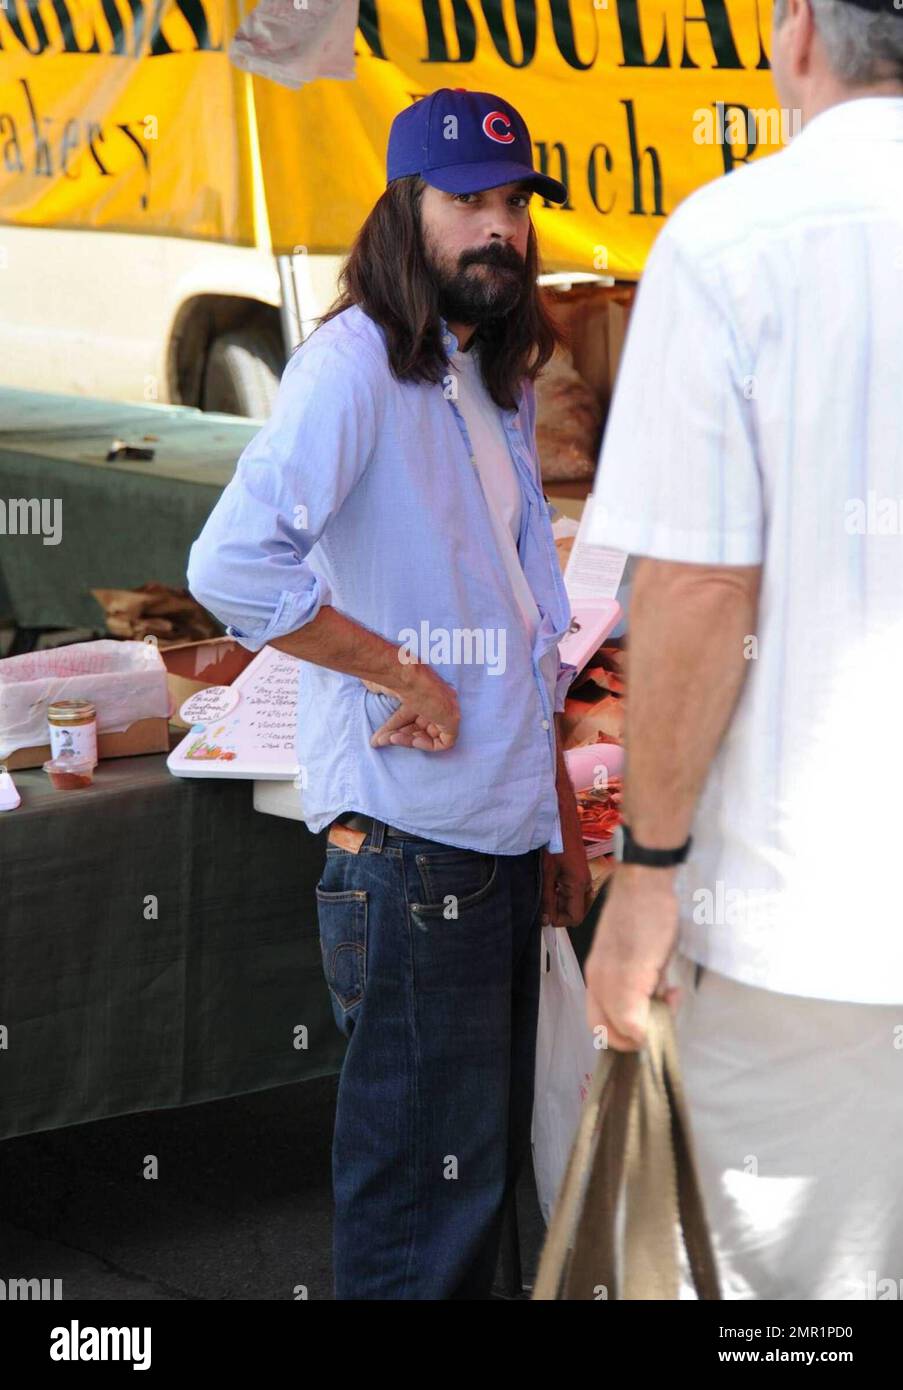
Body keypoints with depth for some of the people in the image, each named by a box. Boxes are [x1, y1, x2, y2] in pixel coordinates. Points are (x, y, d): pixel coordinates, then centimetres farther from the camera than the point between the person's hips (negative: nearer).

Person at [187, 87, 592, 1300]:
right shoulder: (354, 360, -11)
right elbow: (232, 566, -25)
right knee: (428, 1172, -4)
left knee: (490, 1152, 15)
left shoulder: (499, 383, 16)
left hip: (504, 835, 9)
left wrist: (562, 816, 18)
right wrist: (405, 676, -17)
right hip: (409, 833, -9)